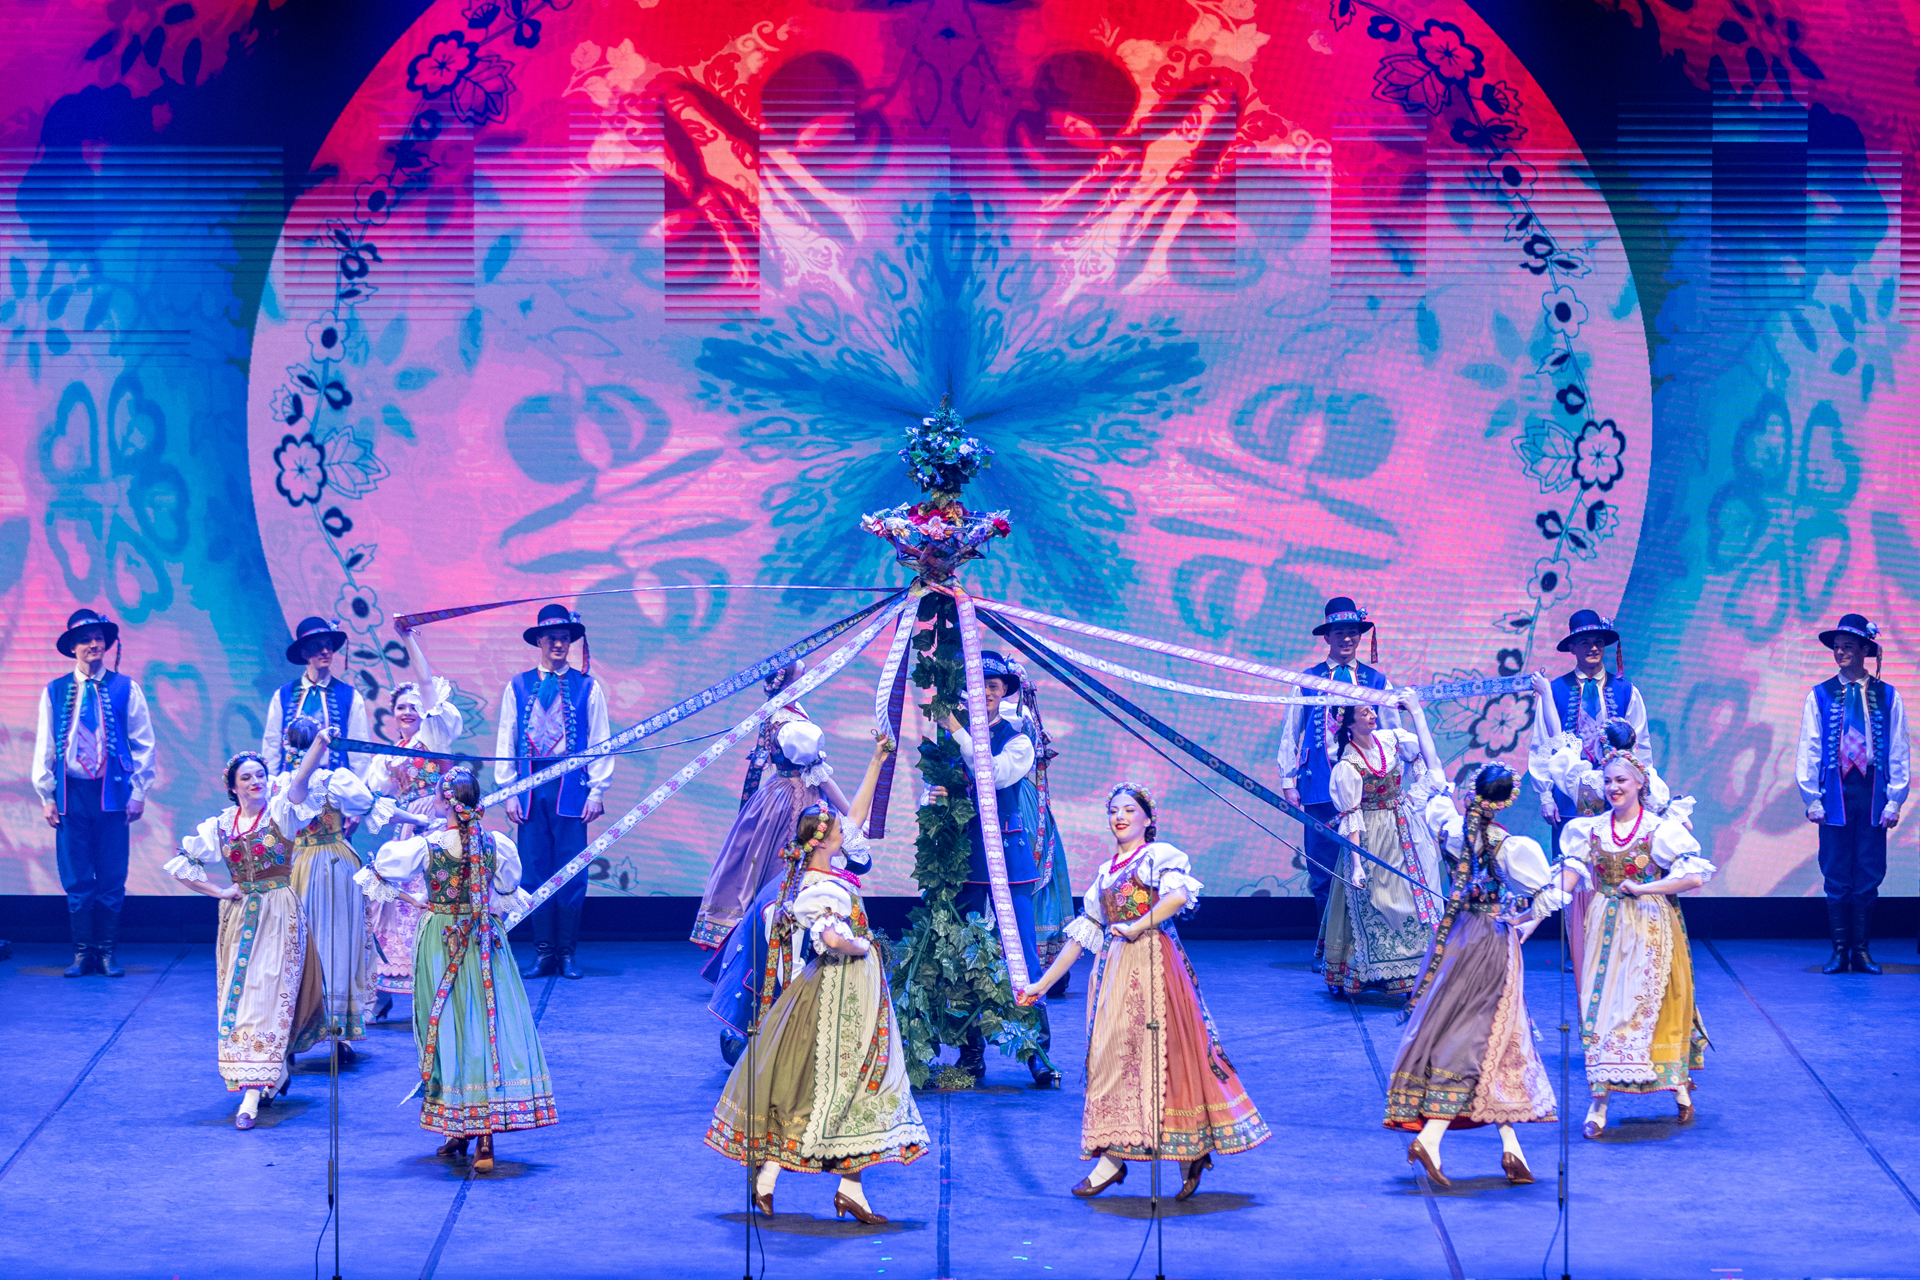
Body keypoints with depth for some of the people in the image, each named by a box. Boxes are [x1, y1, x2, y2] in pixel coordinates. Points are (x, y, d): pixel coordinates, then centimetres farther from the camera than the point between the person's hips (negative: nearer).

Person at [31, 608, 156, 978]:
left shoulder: (125, 689, 3)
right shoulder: (54, 692, 6)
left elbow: (144, 743, 5)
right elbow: (44, 747, 8)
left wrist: (139, 792, -1)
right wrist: (46, 796, 3)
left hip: (112, 794, -1)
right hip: (71, 794, 1)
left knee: (112, 879, 0)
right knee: (76, 879, 2)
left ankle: (108, 953, 8)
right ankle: (82, 952, 9)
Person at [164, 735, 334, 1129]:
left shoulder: (280, 813, -3)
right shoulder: (220, 826, 5)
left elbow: (300, 780, -22)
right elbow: (181, 866, 13)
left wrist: (321, 741, -39)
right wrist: (219, 891, 2)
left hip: (279, 918, -4)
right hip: (239, 919, 4)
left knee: (268, 996, -10)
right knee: (239, 995, 5)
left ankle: (253, 1094, -14)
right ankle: (276, 1074, 22)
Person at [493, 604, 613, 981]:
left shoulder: (587, 687, 7)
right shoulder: (517, 687, 10)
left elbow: (600, 741, 5)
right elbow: (505, 741, 10)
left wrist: (597, 791, -2)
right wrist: (508, 791, 3)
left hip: (570, 787, -1)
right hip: (529, 787, 1)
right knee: (535, 870, 1)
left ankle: (568, 953, 4)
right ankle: (543, 952, 7)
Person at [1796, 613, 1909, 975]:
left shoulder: (1887, 696, 5)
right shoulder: (1819, 696, 5)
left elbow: (1899, 752, 6)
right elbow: (1808, 751, 5)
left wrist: (1895, 800, 0)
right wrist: (1812, 799, -2)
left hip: (1872, 797, 0)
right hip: (1836, 795, 0)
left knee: (1869, 877, 2)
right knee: (1837, 877, 1)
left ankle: (1862, 950, 9)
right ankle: (1839, 950, 6)